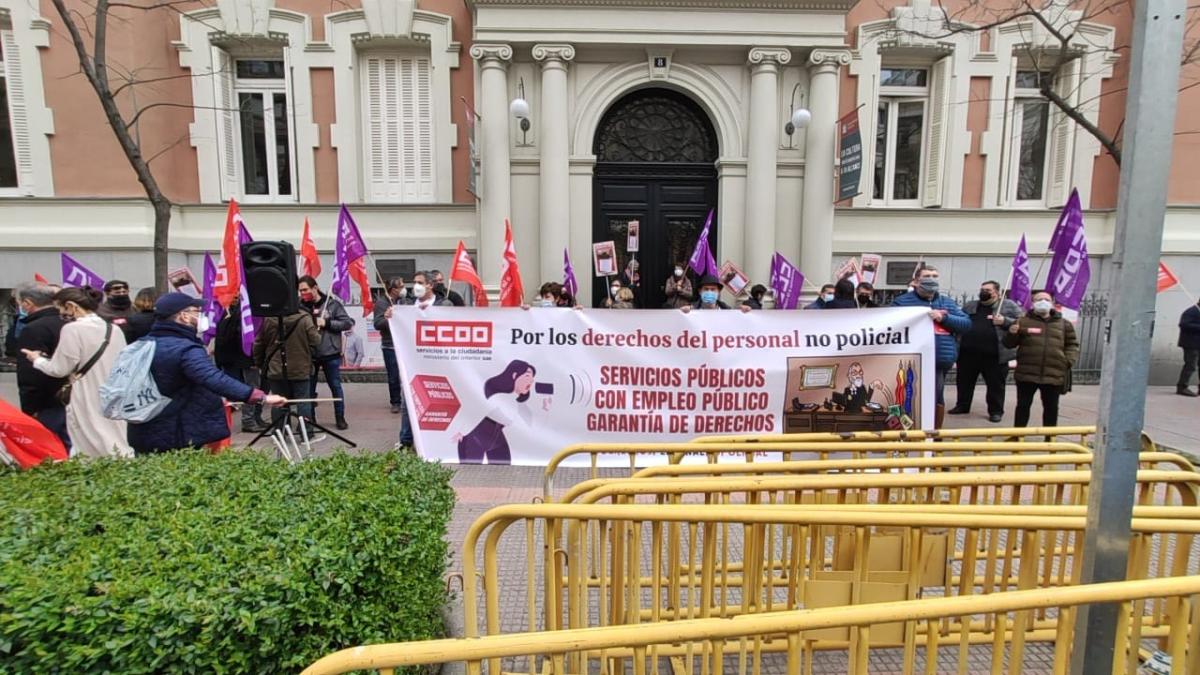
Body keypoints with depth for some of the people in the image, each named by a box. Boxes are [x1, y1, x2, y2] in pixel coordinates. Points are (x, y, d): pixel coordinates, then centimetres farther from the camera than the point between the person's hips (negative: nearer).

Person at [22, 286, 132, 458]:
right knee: (117, 447, 8)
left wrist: (38, 359, 12)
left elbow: (60, 369, -7)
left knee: (93, 453, -2)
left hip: (88, 402, -6)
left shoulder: (72, 329, -10)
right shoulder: (115, 329, 7)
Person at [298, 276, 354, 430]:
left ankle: (340, 418, 21)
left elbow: (347, 323, -6)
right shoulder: (300, 305, 0)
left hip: (330, 353, -2)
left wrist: (326, 323, -14)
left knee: (335, 386, 8)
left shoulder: (332, 303, -4)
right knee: (308, 388, 10)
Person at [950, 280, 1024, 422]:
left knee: (995, 384, 5)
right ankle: (962, 406, 26)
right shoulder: (969, 306, 15)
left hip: (994, 354, -4)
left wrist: (1005, 321, -17)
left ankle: (996, 411, 16)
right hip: (967, 353, 4)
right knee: (964, 382, 12)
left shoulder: (1009, 305, 3)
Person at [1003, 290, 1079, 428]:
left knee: (1051, 407, 10)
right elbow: (1009, 344, 6)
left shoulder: (1064, 324, 11)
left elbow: (1072, 344, 16)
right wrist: (1012, 334, -16)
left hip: (1053, 375, 2)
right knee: (1023, 405, 5)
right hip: (1026, 374, -2)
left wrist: (1069, 361, 1)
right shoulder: (1023, 321, 4)